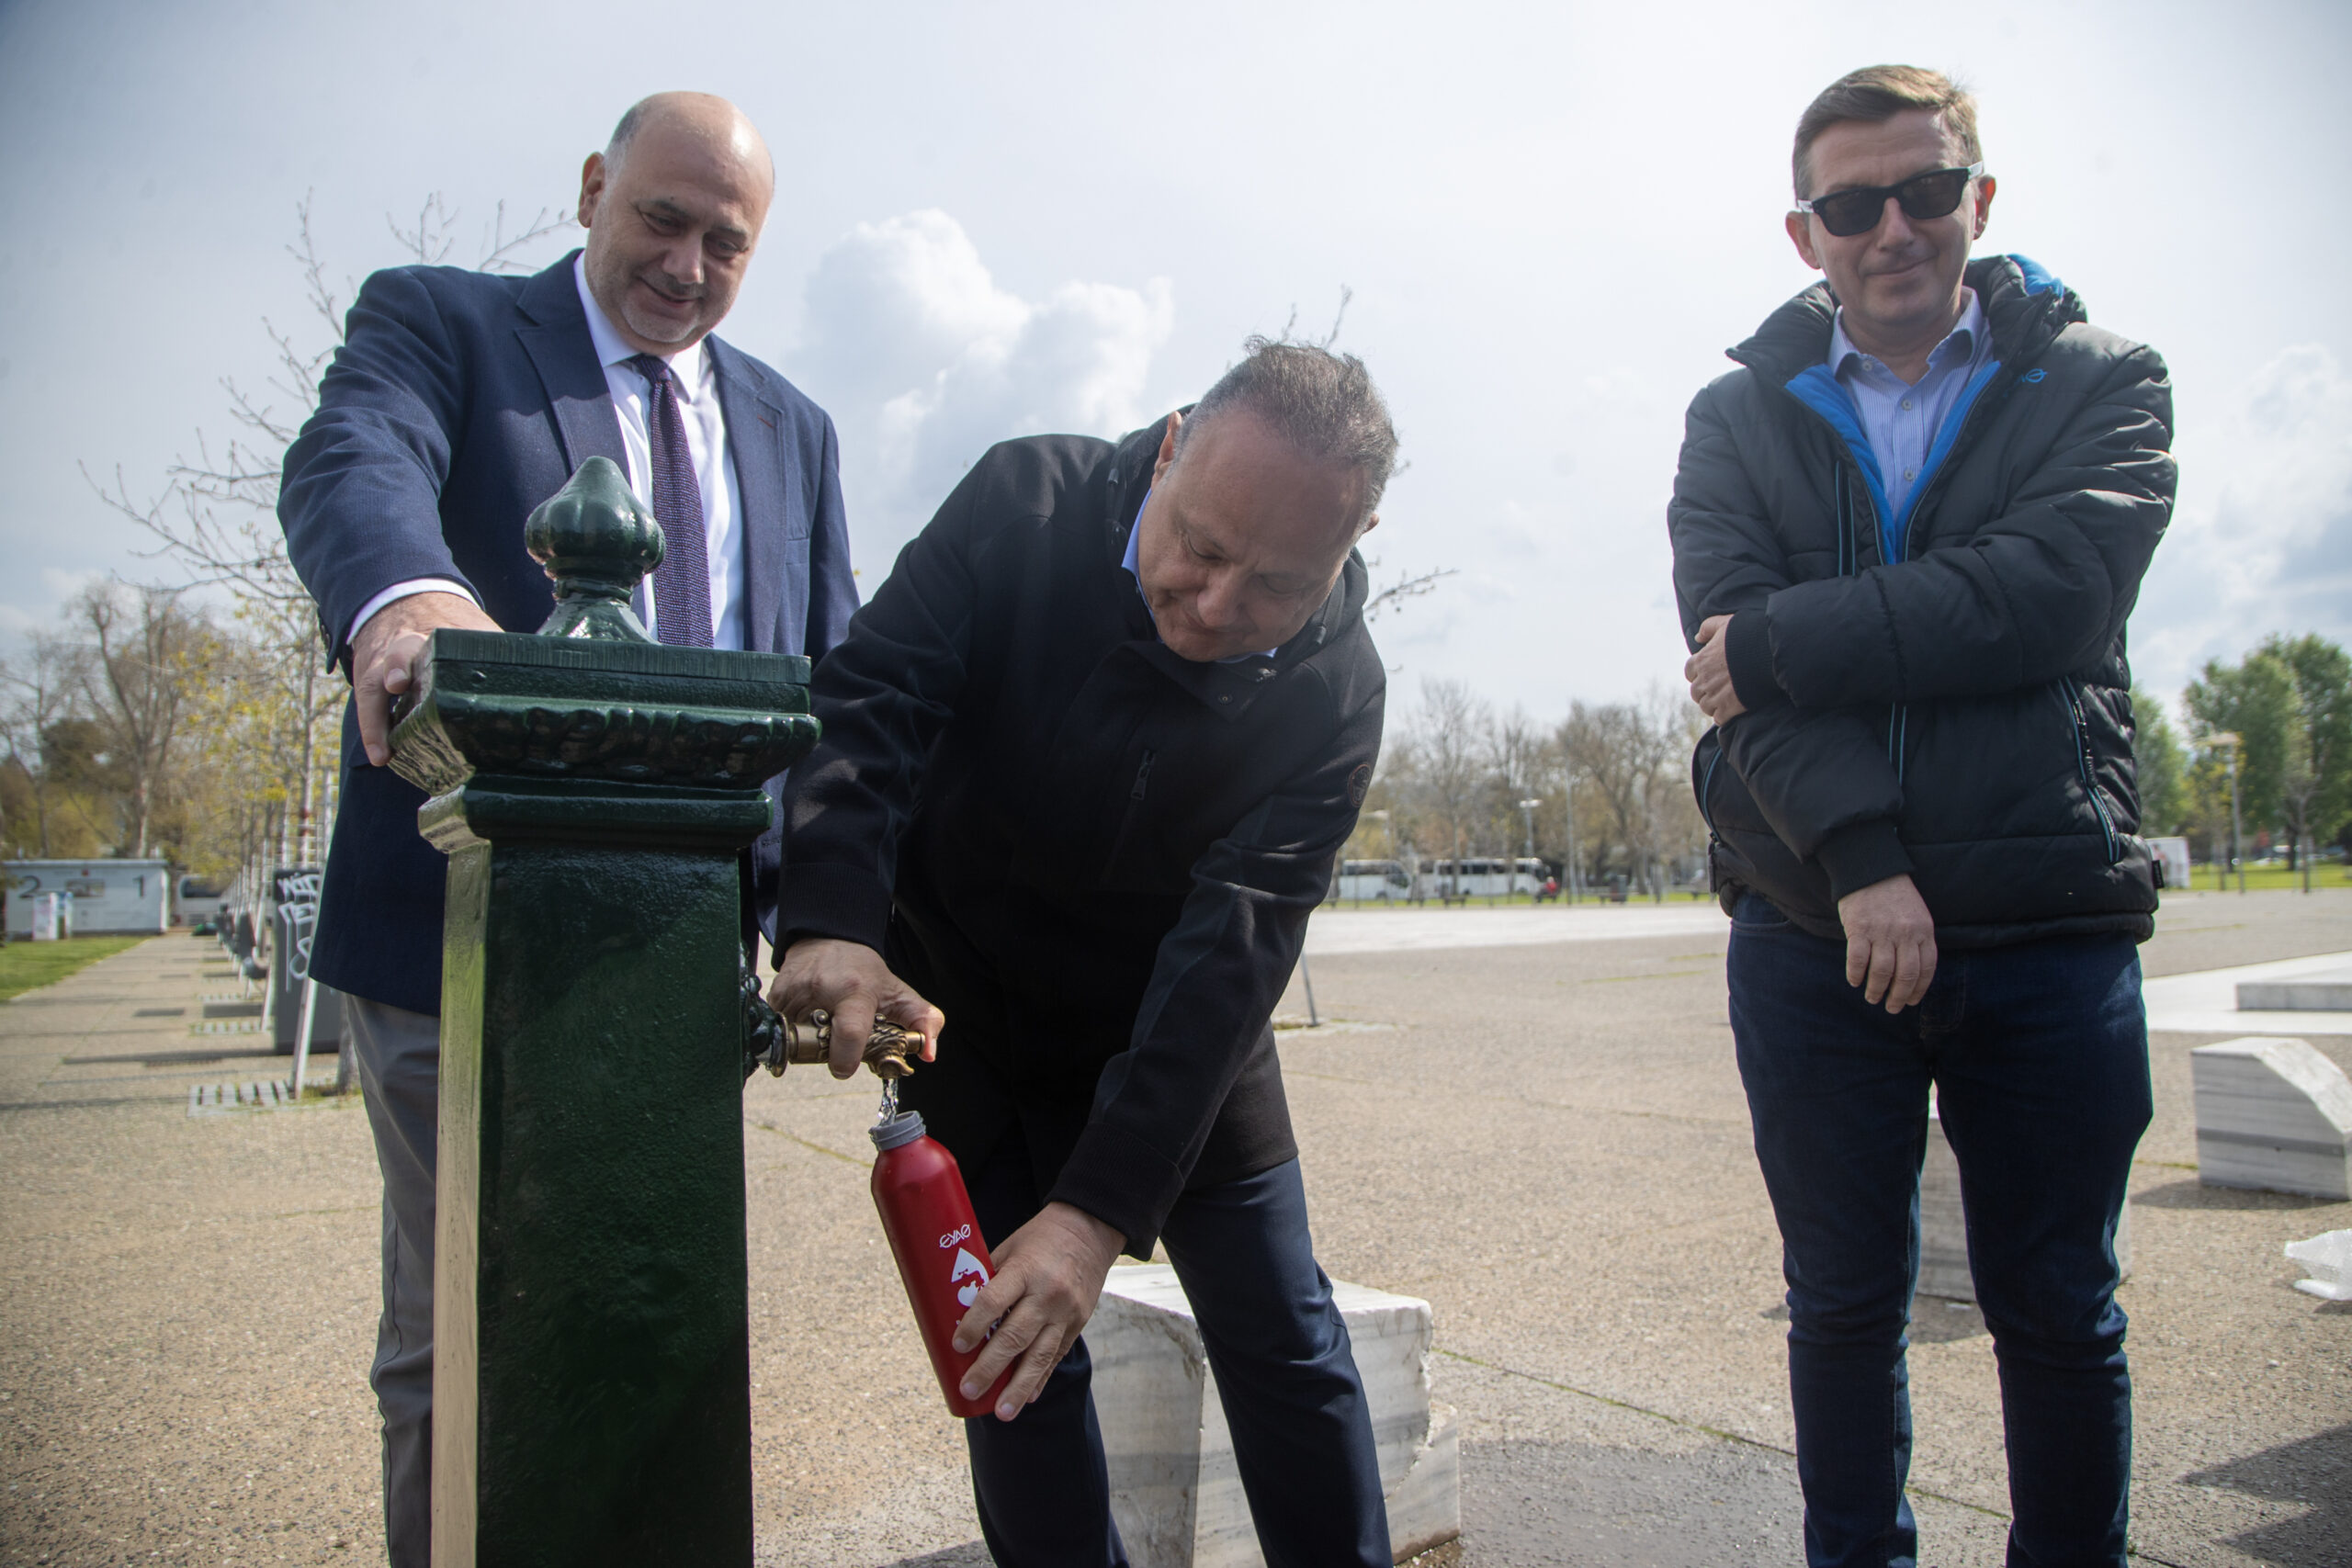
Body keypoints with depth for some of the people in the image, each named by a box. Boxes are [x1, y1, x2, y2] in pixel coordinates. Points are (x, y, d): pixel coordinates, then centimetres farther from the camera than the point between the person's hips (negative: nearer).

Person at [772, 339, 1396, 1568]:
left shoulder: (1333, 689, -21)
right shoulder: (1026, 503, -20)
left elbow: (1229, 949, -28)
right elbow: (872, 696, -26)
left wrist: (1102, 1209, -36)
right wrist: (833, 923, -45)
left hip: (1176, 1029, 1)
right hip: (958, 1000, 0)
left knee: (1283, 1339, 6)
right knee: (1009, 1347, 2)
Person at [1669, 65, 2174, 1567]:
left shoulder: (2104, 384, 7)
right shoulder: (1737, 418, 9)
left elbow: (2051, 595, -12)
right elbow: (1736, 641, -6)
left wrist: (1783, 641, -12)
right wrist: (1859, 855, -18)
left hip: (2052, 933, 0)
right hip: (1813, 933, 1)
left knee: (2060, 1315, 11)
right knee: (1844, 1306, 11)